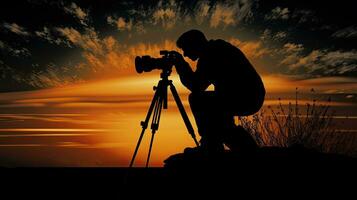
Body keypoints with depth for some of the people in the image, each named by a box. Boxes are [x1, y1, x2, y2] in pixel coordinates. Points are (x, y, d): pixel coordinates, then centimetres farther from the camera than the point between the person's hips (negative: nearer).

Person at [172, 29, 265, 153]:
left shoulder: (212, 52, -9)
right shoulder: (215, 51, 20)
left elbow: (195, 86, -17)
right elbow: (199, 86, 21)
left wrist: (180, 63, -8)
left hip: (245, 96, -10)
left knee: (197, 99, -15)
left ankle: (211, 148, -9)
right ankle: (246, 145, 31)